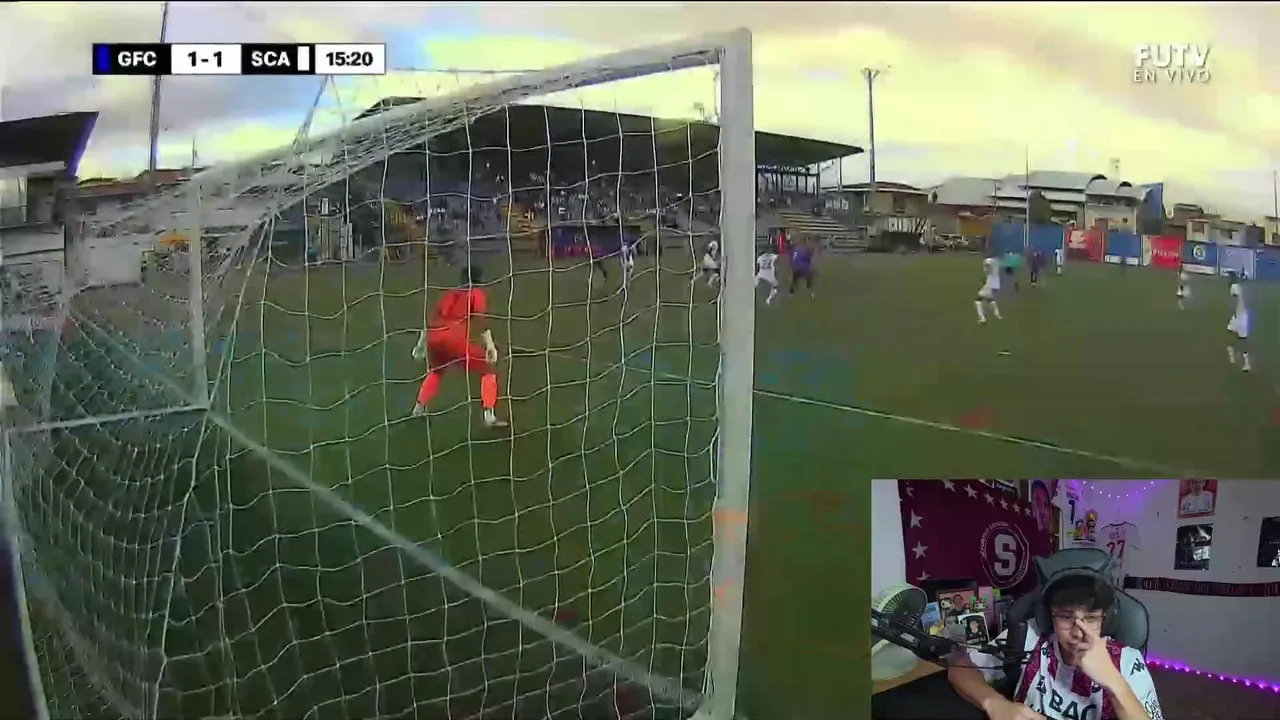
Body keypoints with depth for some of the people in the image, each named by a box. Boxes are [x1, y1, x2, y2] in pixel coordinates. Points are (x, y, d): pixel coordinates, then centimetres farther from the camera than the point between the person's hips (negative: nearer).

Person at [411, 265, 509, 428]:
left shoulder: (448, 294, 29)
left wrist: (421, 344, 35)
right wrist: (490, 345, -10)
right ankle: (489, 415, -11)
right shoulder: (477, 293, 14)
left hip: (433, 337, 6)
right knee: (488, 370, 4)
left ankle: (419, 409, 36)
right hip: (455, 337, -6)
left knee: (435, 371, 35)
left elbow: (432, 319, 29)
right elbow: (480, 319, -3)